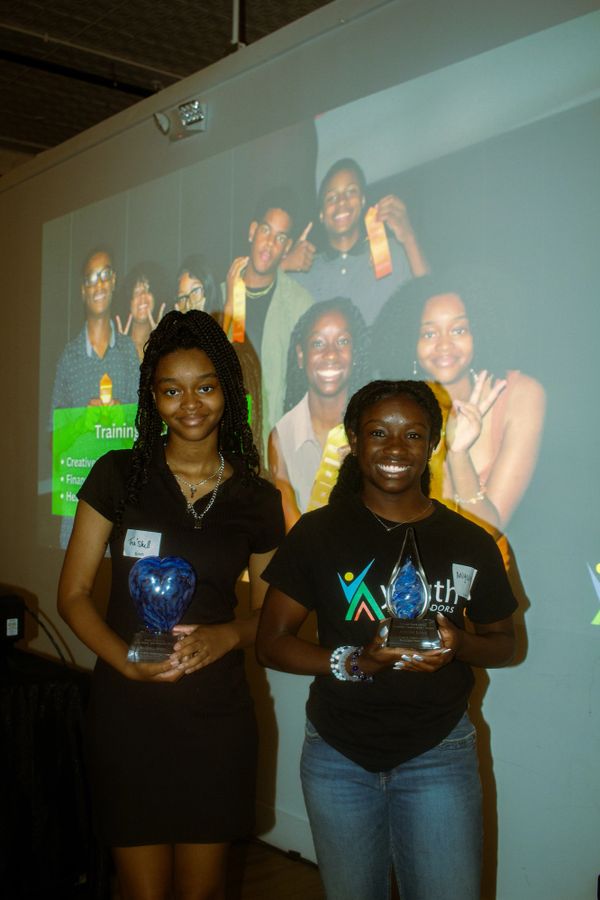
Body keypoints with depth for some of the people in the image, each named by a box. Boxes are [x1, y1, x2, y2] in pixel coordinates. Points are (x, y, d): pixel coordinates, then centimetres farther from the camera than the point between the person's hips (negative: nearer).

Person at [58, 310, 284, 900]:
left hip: (217, 714, 2)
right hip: (128, 709, -1)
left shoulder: (258, 499, 2)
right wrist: (127, 661, -20)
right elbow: (73, 594, -3)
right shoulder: (118, 476, -4)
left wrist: (226, 635, -12)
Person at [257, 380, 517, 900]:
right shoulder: (318, 533, -6)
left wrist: (459, 644, -14)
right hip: (339, 754, 0)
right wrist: (354, 661, -22)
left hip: (438, 754, 0)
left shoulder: (470, 543, -2)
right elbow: (272, 643, -5)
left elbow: (503, 641, 9)